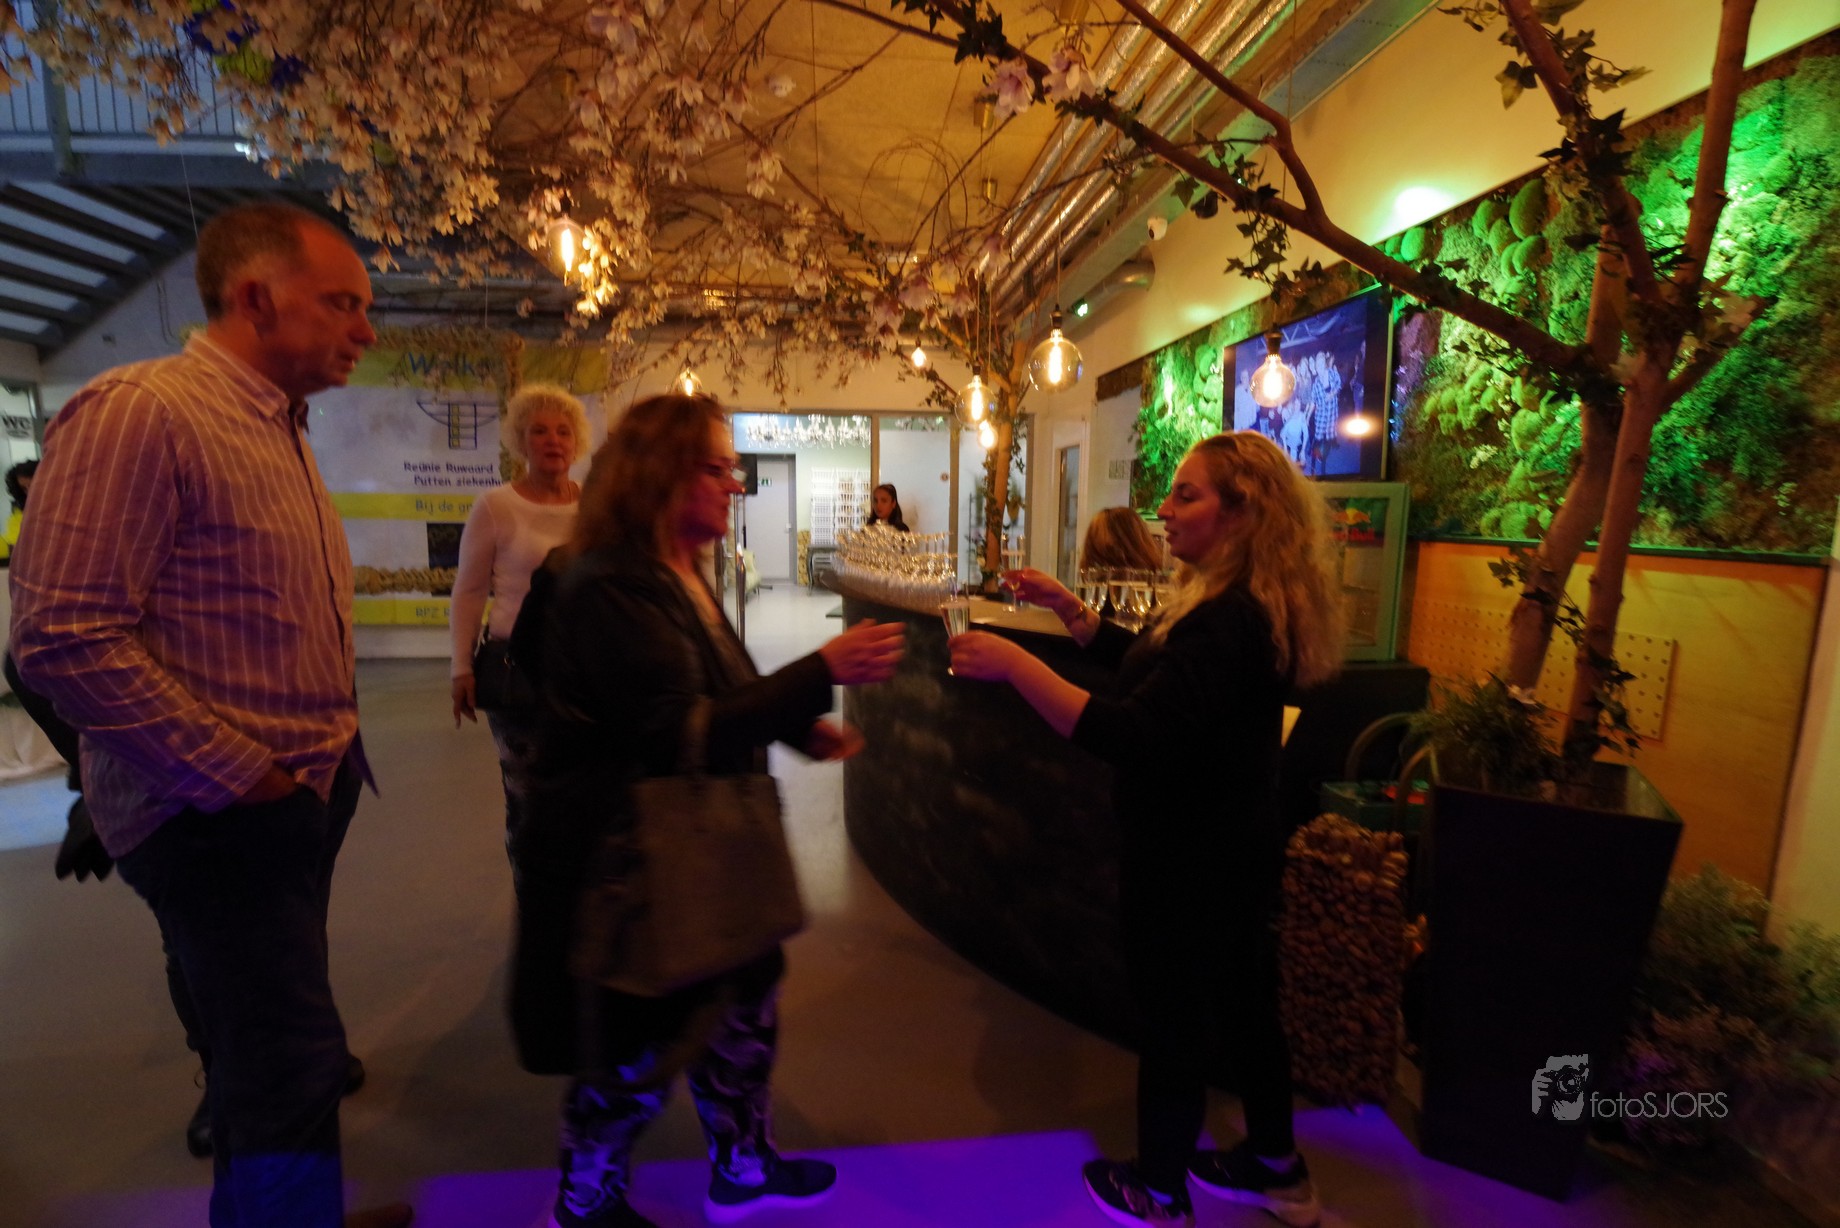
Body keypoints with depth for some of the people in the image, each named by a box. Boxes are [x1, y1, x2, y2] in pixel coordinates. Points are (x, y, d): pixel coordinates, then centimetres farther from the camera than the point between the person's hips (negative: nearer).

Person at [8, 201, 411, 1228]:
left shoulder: (282, 432, 13)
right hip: (219, 817, -9)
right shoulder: (141, 411, -16)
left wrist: (328, 754, 10)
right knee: (293, 1060, 0)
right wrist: (242, 777, -17)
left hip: (304, 795, 9)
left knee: (271, 1039, 24)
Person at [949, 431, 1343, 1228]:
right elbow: (1150, 663, 16)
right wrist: (1065, 607, 8)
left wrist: (1016, 665, -36)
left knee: (1175, 1019, 10)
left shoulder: (1226, 624, -28)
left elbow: (1133, 737, -36)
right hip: (1232, 843, 10)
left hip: (1187, 857, -10)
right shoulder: (1248, 608, 6)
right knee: (1243, 1002, 24)